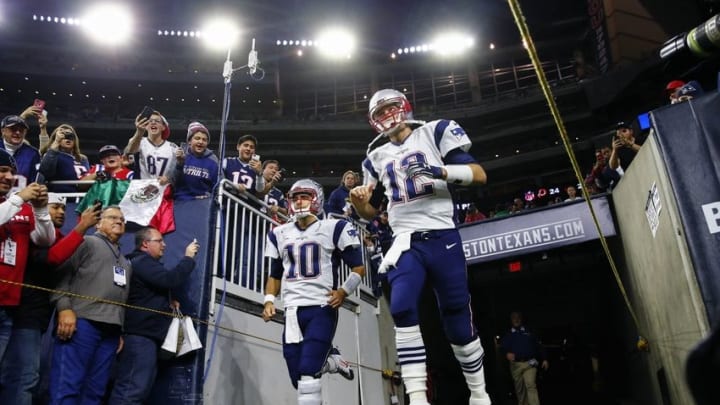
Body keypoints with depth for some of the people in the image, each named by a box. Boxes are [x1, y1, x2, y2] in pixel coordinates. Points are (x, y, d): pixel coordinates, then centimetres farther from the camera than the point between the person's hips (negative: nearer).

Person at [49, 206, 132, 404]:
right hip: (82, 322, -7)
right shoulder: (87, 243, 8)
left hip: (110, 330, 7)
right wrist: (64, 308, -16)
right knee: (67, 386, -11)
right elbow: (62, 274, -5)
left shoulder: (126, 262, 29)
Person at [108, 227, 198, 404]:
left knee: (137, 390, 9)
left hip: (145, 335, 11)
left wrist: (168, 302, 16)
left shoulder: (144, 263, 27)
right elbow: (169, 279, -22)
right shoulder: (142, 261, -7)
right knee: (132, 391, -17)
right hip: (140, 336, -11)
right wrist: (188, 257, -9)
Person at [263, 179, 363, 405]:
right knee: (298, 379, 6)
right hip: (292, 312, 5)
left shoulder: (334, 228, 1)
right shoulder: (279, 234, 15)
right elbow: (275, 275, 23)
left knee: (307, 373, -18)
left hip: (322, 309, -5)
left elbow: (359, 268, 2)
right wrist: (269, 300, 7)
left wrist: (343, 291, -13)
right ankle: (329, 361, 34)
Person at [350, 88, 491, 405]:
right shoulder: (376, 157, 16)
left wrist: (441, 171, -20)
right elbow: (371, 212, 20)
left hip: (442, 238, -2)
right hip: (406, 242, 3)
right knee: (402, 309, -21)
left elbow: (479, 175, -3)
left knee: (458, 320, 3)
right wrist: (358, 201, -4)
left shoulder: (435, 132, 4)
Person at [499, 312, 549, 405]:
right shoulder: (508, 334, 13)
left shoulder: (529, 331, 13)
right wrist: (507, 353, -23)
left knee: (531, 385, -16)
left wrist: (544, 359, 4)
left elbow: (538, 346, 11)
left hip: (529, 363, -2)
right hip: (515, 364, 2)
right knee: (519, 388, 9)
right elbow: (503, 346, -2)